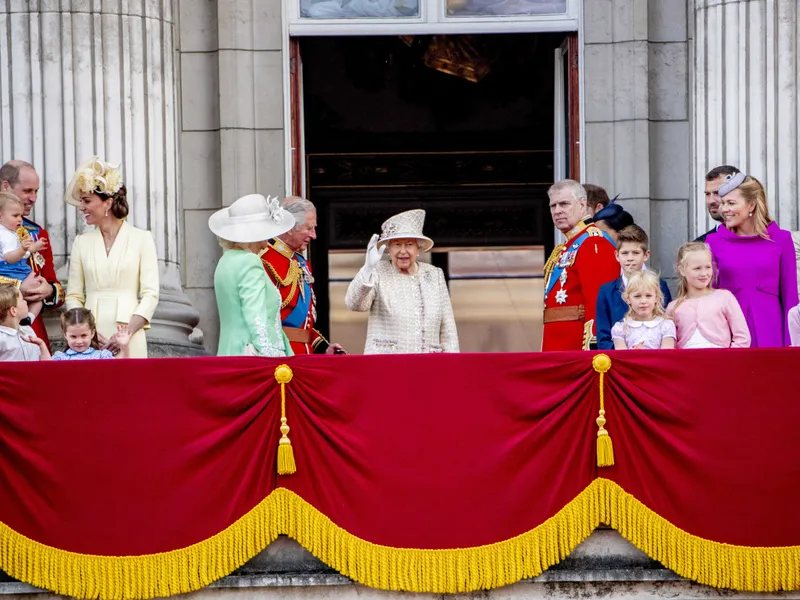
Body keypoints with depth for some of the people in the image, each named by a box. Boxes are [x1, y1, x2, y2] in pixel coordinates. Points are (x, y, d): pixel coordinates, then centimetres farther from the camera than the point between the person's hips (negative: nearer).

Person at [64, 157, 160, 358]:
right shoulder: (82, 242, 11)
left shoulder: (141, 239, 2)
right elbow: (74, 296, 9)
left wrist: (126, 333, -14)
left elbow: (150, 295, -2)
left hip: (128, 340, -2)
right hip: (89, 339, 2)